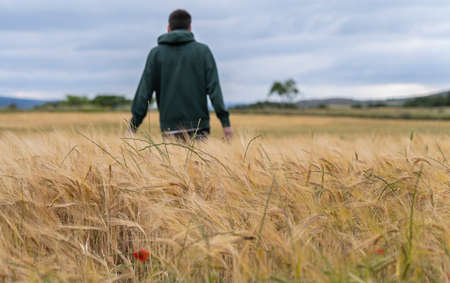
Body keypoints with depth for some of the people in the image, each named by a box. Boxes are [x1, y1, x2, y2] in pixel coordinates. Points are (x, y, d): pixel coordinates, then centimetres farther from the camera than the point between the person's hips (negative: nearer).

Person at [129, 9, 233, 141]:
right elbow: (214, 87, -5)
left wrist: (133, 125, 2)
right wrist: (225, 122, -7)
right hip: (198, 126, -1)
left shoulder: (156, 53, 6)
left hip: (170, 130, 1)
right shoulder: (203, 51, 5)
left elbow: (144, 91, 0)